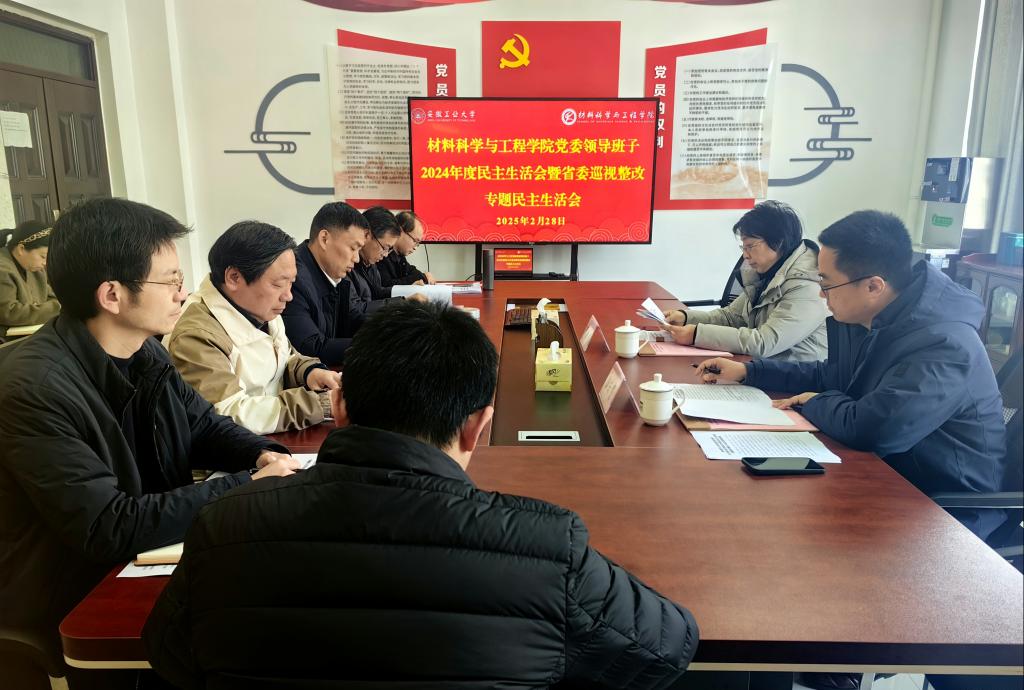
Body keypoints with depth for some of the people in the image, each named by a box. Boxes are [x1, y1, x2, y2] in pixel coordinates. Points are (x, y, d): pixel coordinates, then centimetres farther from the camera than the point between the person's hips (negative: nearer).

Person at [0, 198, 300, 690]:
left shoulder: (143, 351, -2)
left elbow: (204, 425, 10)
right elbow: (107, 529, -29)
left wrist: (263, 456, -11)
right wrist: (247, 486, -26)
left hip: (142, 567, 7)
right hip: (76, 610, -7)